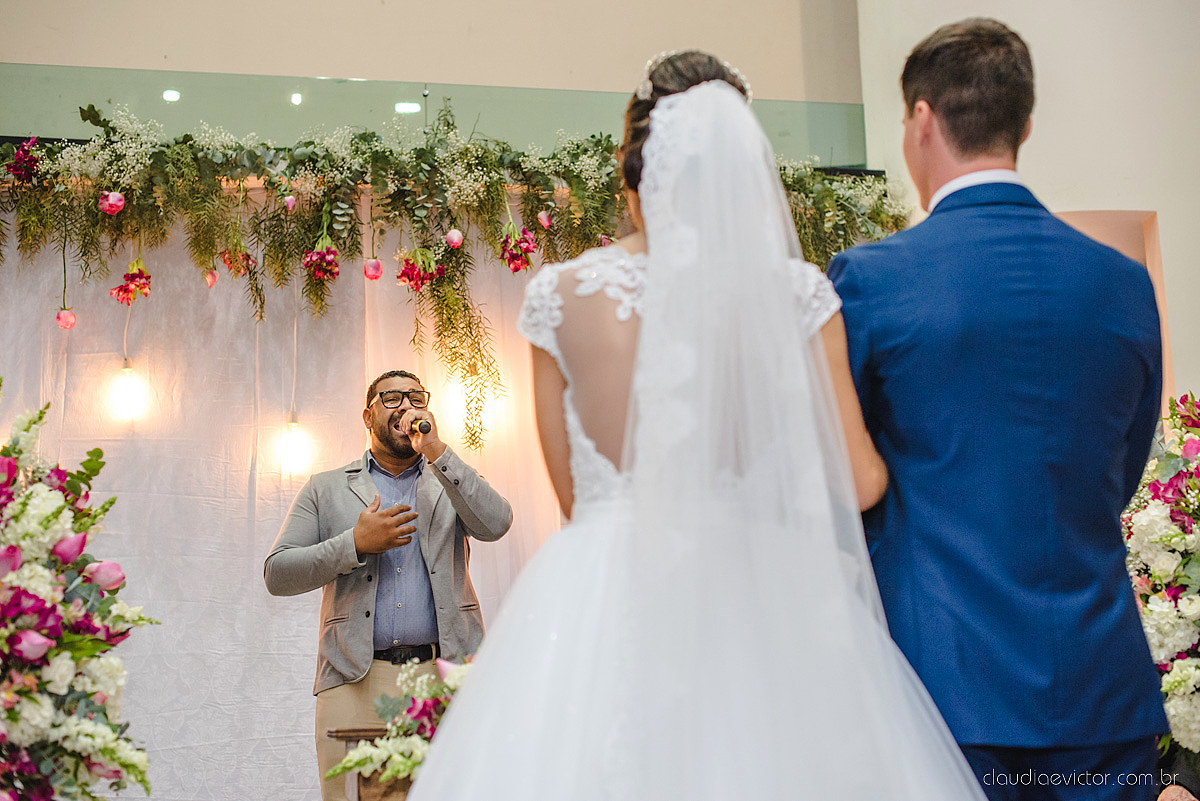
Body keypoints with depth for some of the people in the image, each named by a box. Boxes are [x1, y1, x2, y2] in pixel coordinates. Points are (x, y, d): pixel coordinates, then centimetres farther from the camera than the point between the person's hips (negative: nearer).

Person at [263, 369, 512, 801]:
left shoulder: (450, 482, 18)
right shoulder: (326, 489, 16)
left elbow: (495, 524, -3)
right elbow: (277, 574, 8)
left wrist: (437, 452, -5)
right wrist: (355, 544, -5)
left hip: (446, 674, 0)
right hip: (356, 680, 0)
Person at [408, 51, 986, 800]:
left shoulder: (559, 294, -2)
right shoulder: (796, 294, -6)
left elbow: (573, 493, 6)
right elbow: (858, 481, -1)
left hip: (598, 597, 1)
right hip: (764, 598, 0)